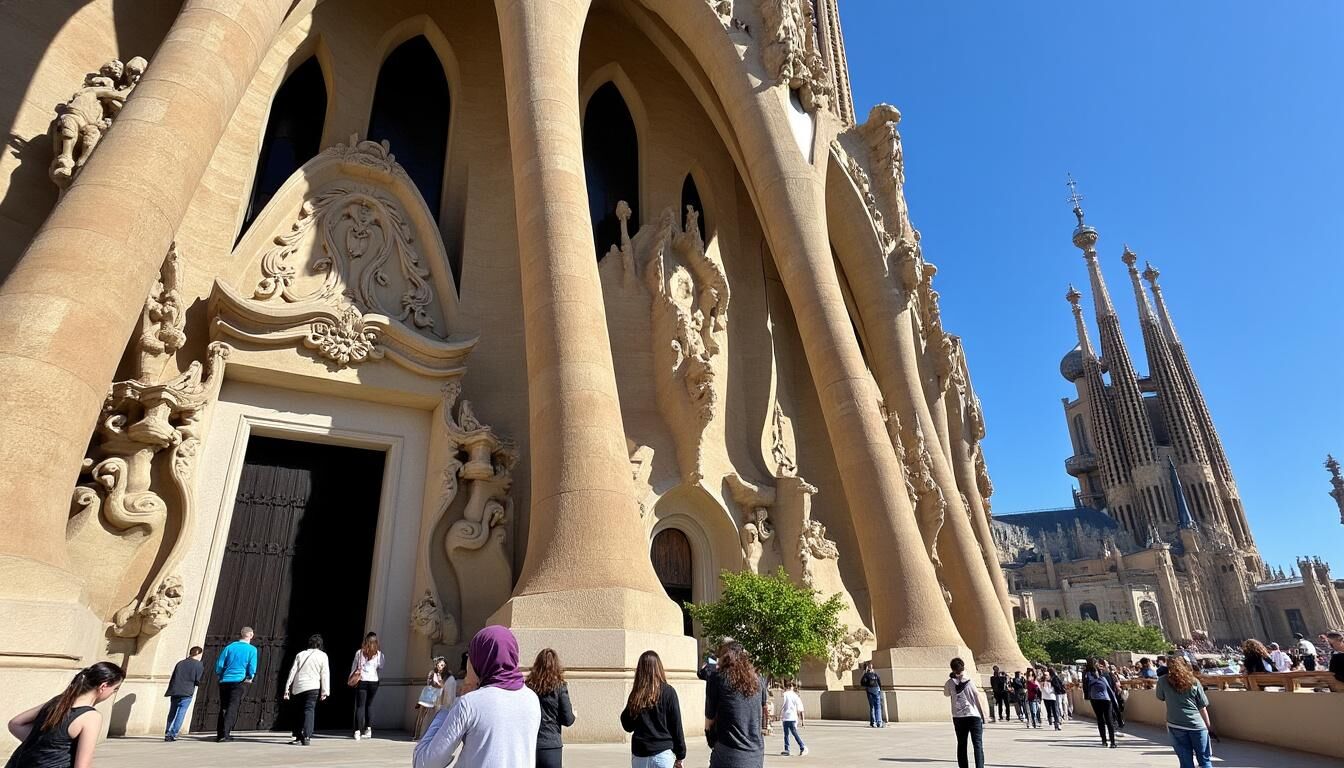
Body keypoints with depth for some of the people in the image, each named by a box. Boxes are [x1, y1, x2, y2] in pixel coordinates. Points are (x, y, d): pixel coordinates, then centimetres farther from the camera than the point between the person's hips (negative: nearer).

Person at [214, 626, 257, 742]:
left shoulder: (229, 647, 9)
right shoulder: (252, 649, 1)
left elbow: (219, 664, 5)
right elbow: (252, 667, -4)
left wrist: (220, 676, 21)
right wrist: (249, 678, 13)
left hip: (225, 681, 4)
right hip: (239, 681, -4)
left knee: (223, 708, 12)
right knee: (233, 708, -3)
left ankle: (220, 734, 12)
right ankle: (225, 734, -12)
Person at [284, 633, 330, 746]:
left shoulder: (300, 654, 12)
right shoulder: (322, 655, 3)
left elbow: (292, 672, 7)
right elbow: (325, 674, -2)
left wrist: (287, 688, 9)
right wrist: (324, 692, 0)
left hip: (297, 688, 3)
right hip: (312, 687, -3)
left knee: (298, 712, 16)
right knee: (309, 711, -4)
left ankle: (297, 736, 18)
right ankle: (306, 737, -16)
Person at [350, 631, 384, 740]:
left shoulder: (359, 652, 0)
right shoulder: (379, 653, -2)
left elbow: (354, 666, 4)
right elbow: (381, 667, 2)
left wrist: (351, 679, 13)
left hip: (361, 681, -1)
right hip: (373, 681, 1)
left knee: (360, 706, 2)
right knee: (369, 705, 16)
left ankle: (358, 731, -7)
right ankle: (368, 729, 14)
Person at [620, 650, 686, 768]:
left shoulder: (635, 694, -1)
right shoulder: (668, 692, -6)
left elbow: (628, 726, 7)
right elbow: (676, 725, -2)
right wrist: (680, 755, 5)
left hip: (639, 754, 2)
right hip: (662, 752, -2)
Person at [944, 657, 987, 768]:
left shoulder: (949, 683, -1)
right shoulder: (970, 681, -8)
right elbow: (979, 698, -6)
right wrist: (983, 715, 4)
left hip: (958, 717, 2)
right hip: (974, 715, -2)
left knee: (961, 745, 12)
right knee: (978, 744, 1)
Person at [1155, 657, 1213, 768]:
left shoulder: (1163, 681, 3)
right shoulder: (1194, 682, 4)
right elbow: (1202, 707, 7)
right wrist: (1208, 724, 19)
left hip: (1175, 725, 0)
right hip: (1197, 724, 0)